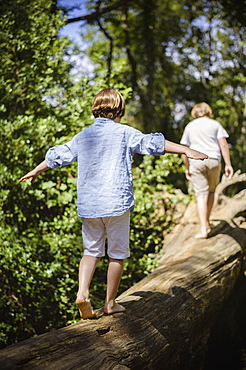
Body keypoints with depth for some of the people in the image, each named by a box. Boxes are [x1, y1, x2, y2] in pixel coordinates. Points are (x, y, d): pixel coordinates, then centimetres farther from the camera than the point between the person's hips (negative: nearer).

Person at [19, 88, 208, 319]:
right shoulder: (124, 133, -4)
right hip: (117, 204, -4)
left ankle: (82, 291, -3)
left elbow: (57, 155, 20)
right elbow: (153, 143, -10)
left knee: (91, 251, 16)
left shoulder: (82, 136, 10)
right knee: (117, 254, 8)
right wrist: (186, 150, -9)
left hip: (88, 205, 4)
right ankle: (110, 302, 16)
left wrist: (36, 171, 35)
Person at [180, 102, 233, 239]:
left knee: (201, 194, -3)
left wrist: (187, 168, 19)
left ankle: (203, 229, -12)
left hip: (196, 162, 0)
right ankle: (207, 223, 23)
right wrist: (228, 164, -1)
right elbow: (223, 144, -1)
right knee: (211, 191, 18)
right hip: (213, 160, 0)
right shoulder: (215, 124, 8)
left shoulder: (190, 126, 13)